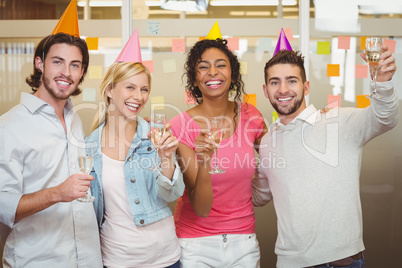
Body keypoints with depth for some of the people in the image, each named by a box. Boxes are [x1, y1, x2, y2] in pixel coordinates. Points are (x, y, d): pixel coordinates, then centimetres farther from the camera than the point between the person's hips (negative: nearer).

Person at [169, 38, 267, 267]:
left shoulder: (250, 116, -5)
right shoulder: (181, 125, -13)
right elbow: (201, 208, -18)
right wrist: (204, 162, -33)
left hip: (244, 239, 3)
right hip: (196, 245, -2)